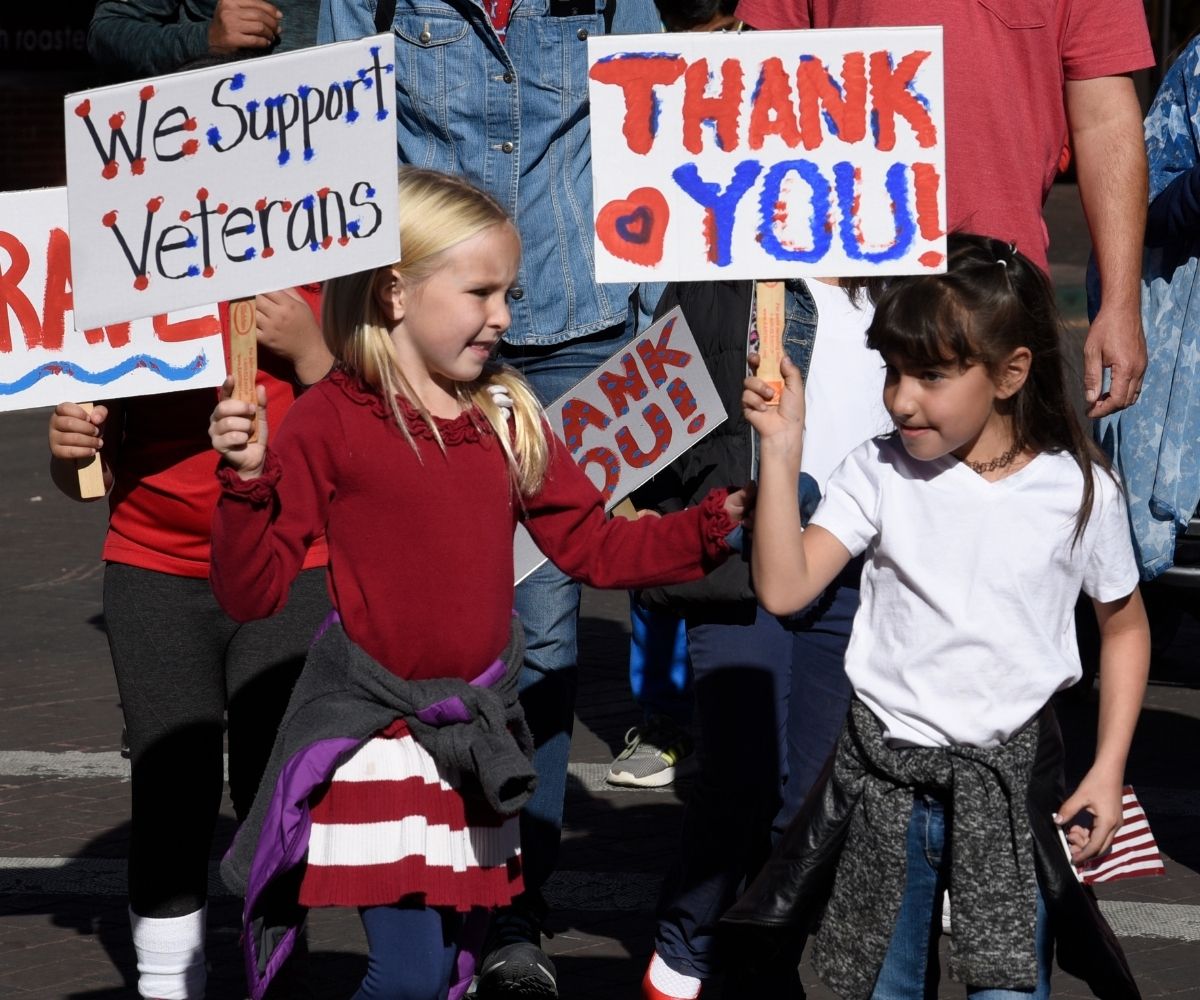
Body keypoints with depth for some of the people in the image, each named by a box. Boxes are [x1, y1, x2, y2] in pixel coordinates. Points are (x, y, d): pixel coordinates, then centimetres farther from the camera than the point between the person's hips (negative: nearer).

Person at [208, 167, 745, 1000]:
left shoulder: (508, 420, 5)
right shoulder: (331, 422, -10)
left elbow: (596, 548, 10)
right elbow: (253, 592, -12)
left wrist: (717, 522, -1)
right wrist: (248, 481, -27)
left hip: (478, 730, 6)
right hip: (377, 727, -5)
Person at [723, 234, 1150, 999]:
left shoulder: (1080, 490, -6)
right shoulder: (881, 473, -5)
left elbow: (1125, 626, 7)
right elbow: (784, 589, -14)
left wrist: (1108, 771, 0)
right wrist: (782, 449, -19)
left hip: (1011, 773, -1)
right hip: (886, 772, 2)